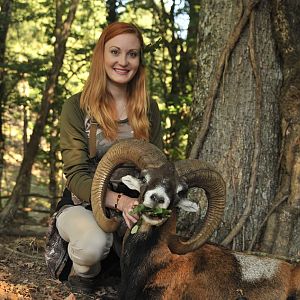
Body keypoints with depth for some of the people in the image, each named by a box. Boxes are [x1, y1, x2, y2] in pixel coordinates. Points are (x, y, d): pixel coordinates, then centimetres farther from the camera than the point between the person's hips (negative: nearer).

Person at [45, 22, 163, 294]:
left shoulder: (148, 109, 5)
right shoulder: (77, 108, -7)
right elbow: (76, 175, -12)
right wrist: (119, 201, -30)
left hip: (133, 207, 4)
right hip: (82, 205, -3)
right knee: (94, 242, -38)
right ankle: (81, 273, -1)